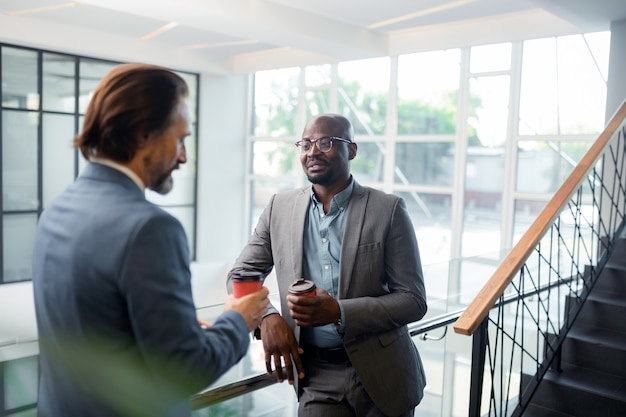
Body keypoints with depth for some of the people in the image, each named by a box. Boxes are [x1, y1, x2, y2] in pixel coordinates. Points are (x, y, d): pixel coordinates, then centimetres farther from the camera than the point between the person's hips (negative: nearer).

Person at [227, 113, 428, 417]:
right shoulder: (280, 207, 2)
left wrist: (340, 312, -23)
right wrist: (267, 316, -14)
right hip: (314, 373, 1)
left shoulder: (388, 210, -8)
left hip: (380, 372, -1)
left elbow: (413, 300, -9)